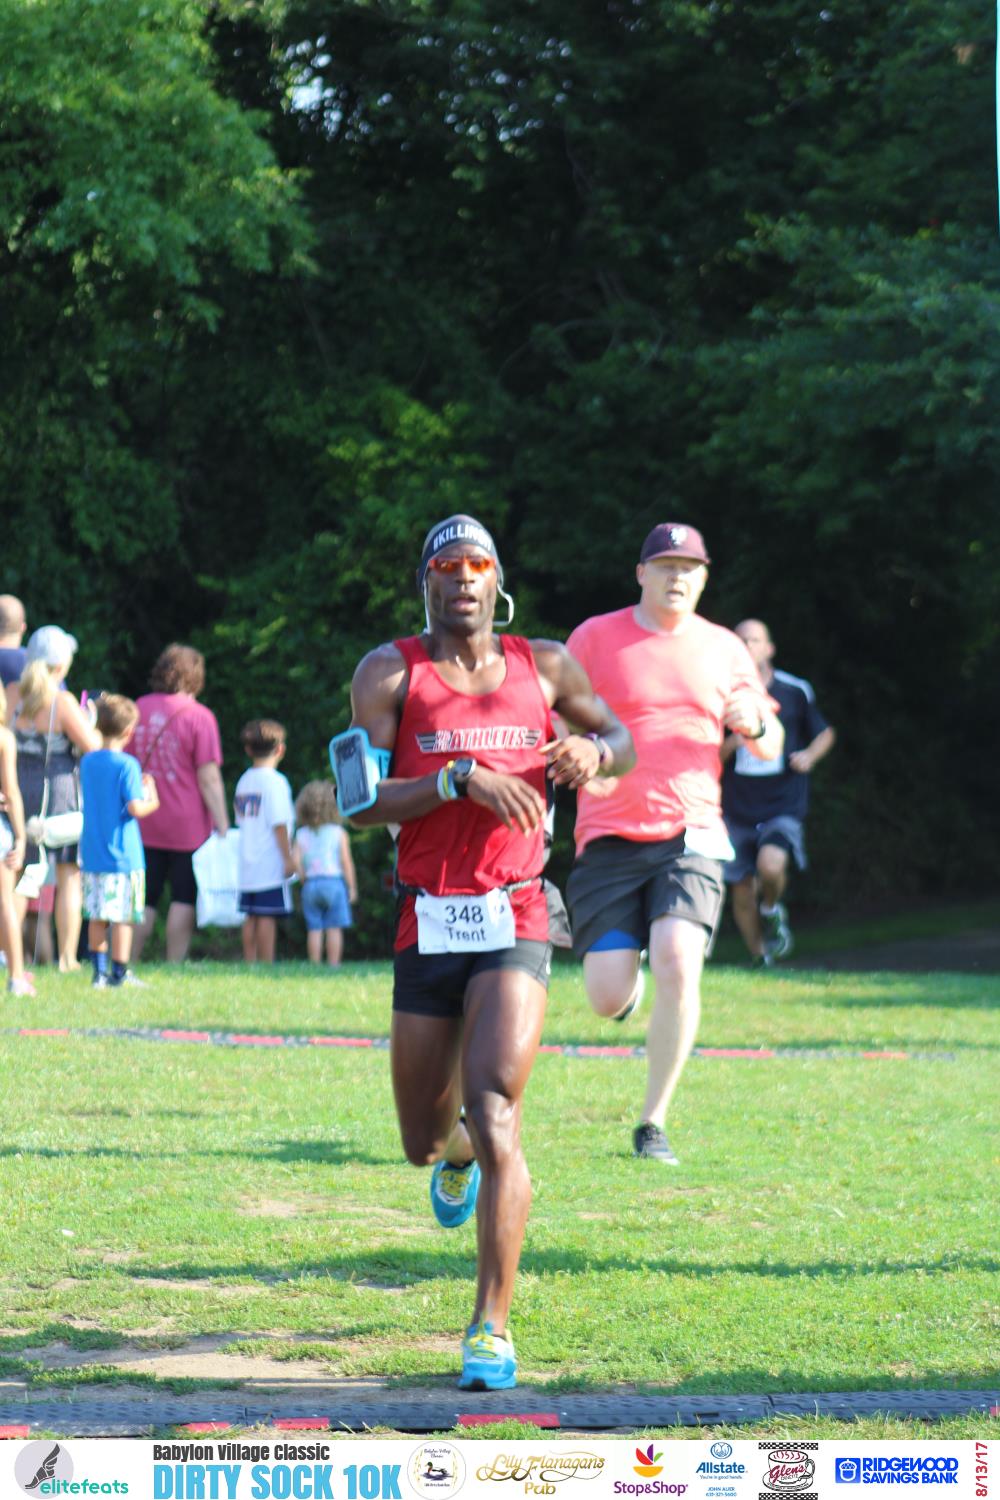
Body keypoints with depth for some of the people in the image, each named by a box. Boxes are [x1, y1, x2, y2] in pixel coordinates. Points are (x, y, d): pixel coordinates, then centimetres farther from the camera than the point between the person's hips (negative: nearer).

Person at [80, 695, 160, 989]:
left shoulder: (87, 762, 7)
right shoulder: (127, 765, -13)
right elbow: (135, 808, -20)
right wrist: (151, 801, 2)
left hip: (92, 854, 6)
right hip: (123, 855, -6)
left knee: (96, 916, 11)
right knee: (123, 916, 1)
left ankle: (99, 971, 15)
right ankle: (119, 973, 3)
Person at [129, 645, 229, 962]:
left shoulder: (137, 710, 6)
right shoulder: (199, 717, -9)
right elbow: (208, 778, -12)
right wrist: (223, 826, -8)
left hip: (143, 825, 4)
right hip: (188, 827, -4)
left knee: (143, 901, 9)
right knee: (183, 900, 3)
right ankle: (174, 968, 0)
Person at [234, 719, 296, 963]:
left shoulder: (244, 781, 14)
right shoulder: (275, 782, -10)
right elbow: (279, 824, -16)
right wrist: (288, 858, -12)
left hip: (248, 865, 7)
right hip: (271, 866, -7)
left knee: (251, 917, 9)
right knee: (268, 916, -7)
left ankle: (250, 962, 11)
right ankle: (267, 963, -9)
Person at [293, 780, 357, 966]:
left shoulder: (302, 834, 4)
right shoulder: (339, 833, -1)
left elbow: (296, 860, -6)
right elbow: (346, 862, -4)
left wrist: (304, 879, 9)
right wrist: (352, 887, 2)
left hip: (310, 885, 2)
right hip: (334, 881, -2)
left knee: (314, 929, 5)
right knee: (334, 928, -1)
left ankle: (315, 965, 3)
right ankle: (333, 965, -6)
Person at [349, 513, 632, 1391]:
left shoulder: (544, 666, 9)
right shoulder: (391, 673, 1)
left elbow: (622, 742, 23)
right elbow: (360, 804, -7)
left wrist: (591, 751, -1)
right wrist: (464, 779, -20)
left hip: (515, 923, -1)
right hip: (427, 929, 1)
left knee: (494, 1114, -19)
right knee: (424, 1142, 11)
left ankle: (493, 1327, -15)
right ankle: (457, 1155, 52)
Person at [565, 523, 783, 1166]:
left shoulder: (724, 649, 11)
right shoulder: (595, 638, 5)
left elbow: (770, 746, 16)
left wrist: (754, 724, -8)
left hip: (691, 835, 1)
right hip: (609, 839, -1)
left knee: (678, 963, -23)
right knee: (609, 998, -9)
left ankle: (654, 1123, -10)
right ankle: (626, 975, 32)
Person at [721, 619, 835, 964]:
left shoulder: (795, 691, 2)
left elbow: (825, 733, 16)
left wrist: (810, 756, -5)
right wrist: (732, 743, -17)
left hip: (783, 806, -2)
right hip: (738, 810, 2)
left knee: (771, 865, -29)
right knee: (742, 893, 4)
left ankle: (772, 910, 4)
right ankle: (760, 959, 24)